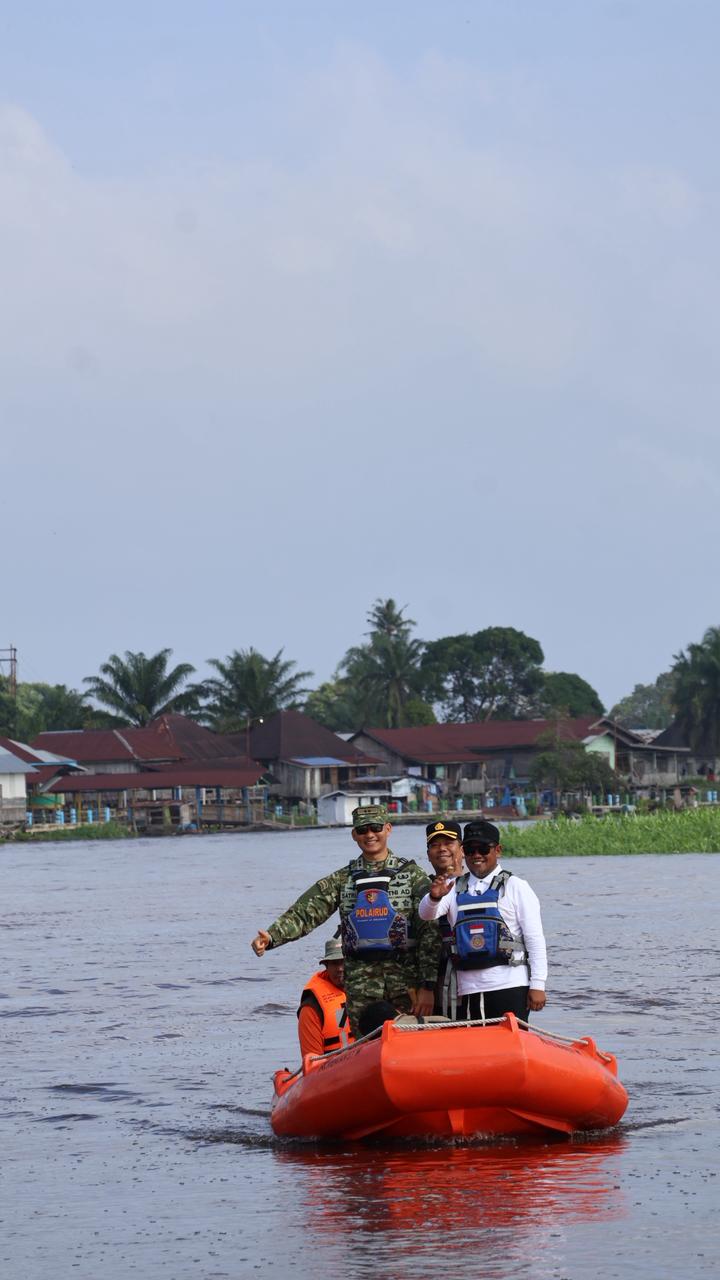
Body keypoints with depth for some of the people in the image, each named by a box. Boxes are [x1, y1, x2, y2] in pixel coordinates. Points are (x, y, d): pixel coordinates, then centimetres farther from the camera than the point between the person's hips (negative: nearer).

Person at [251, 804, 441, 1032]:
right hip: (360, 985, 2)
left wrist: (428, 986, -8)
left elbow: (430, 932, -1)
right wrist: (271, 937, -16)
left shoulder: (412, 876, 4)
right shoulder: (342, 880, 12)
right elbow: (305, 913, 2)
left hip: (407, 983, -2)